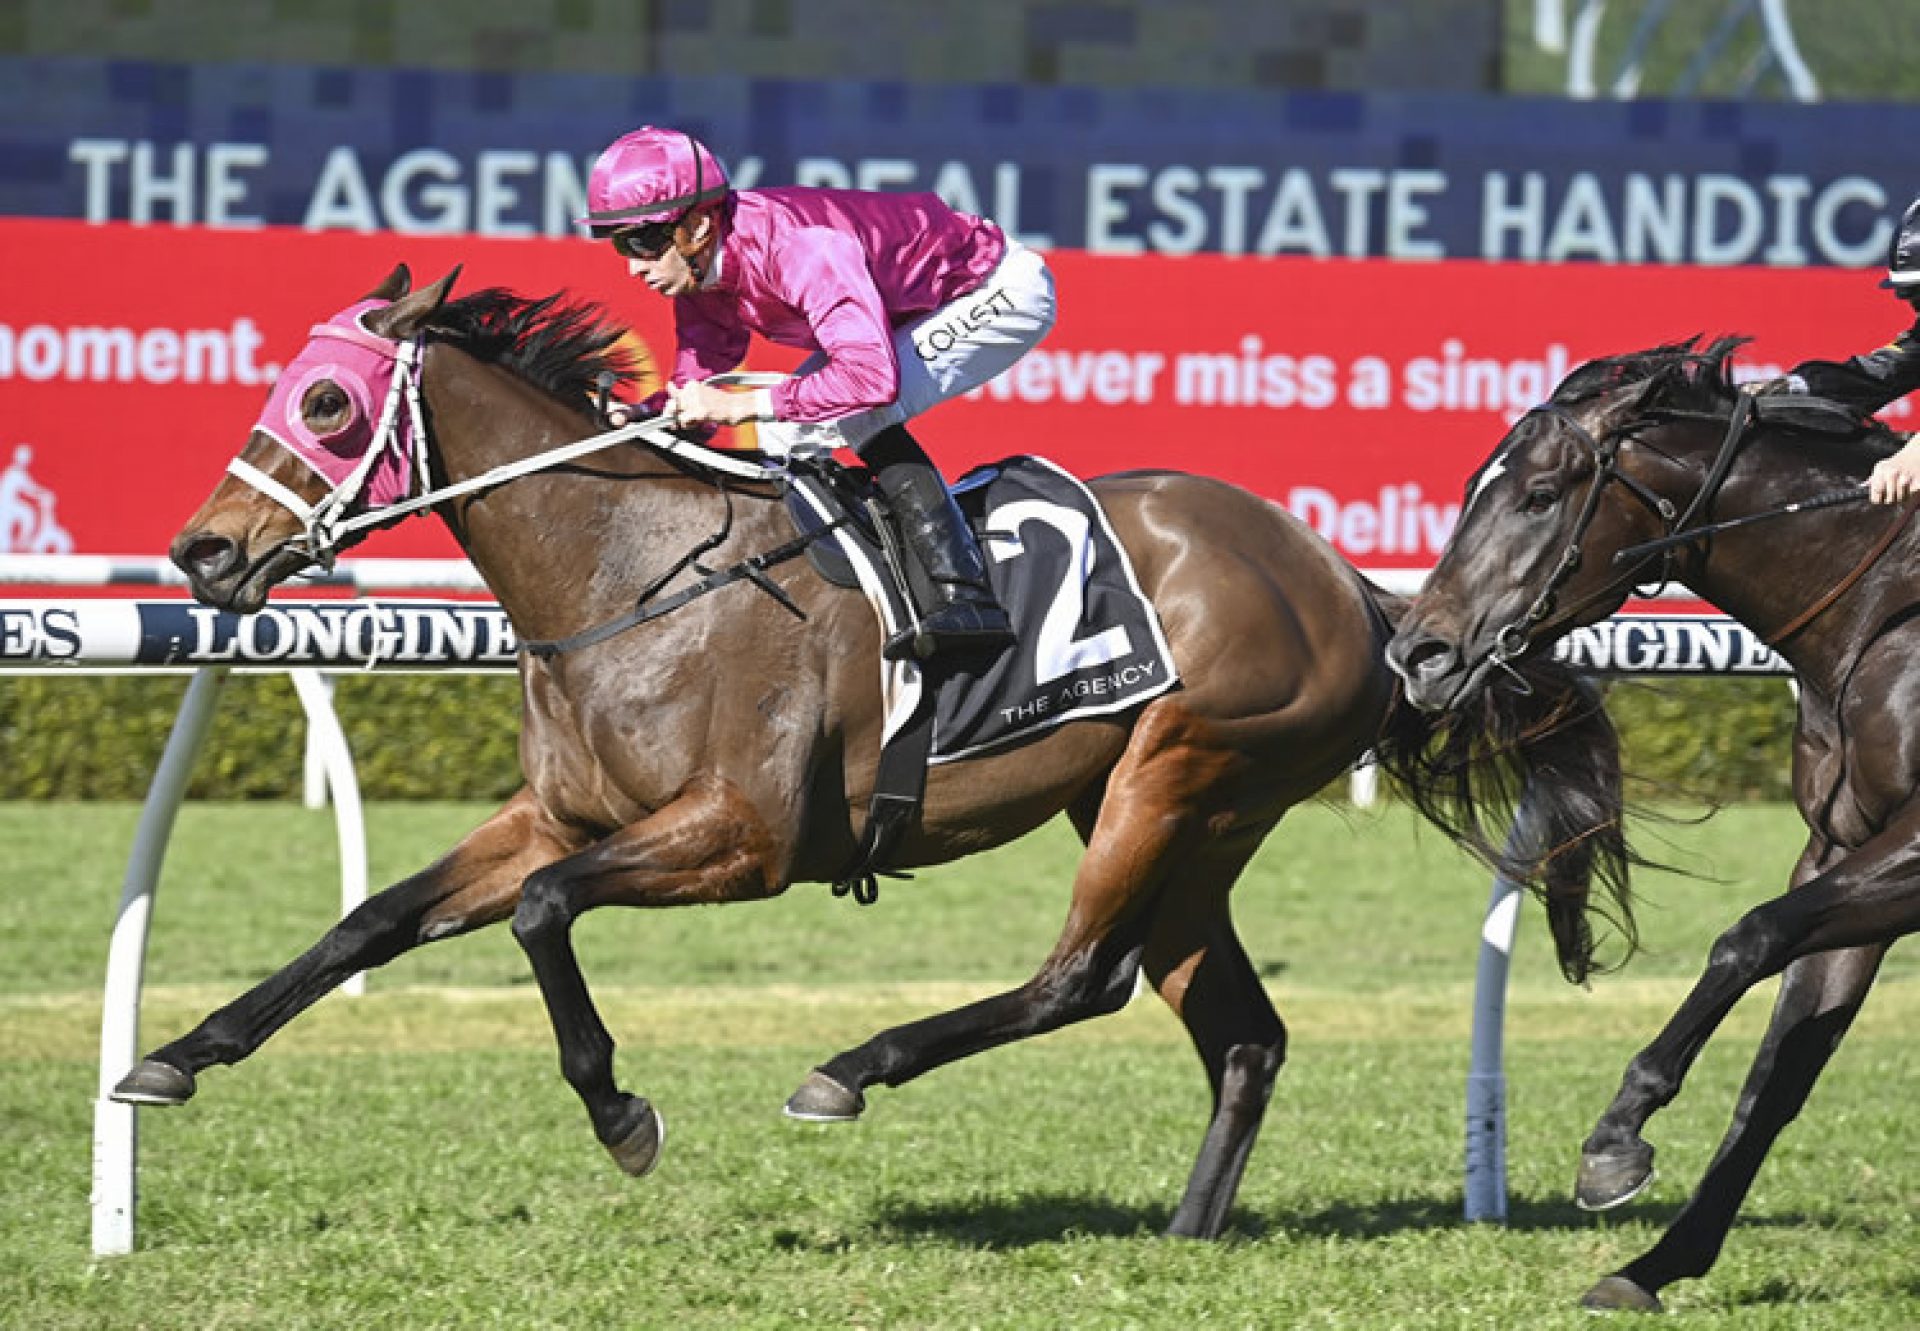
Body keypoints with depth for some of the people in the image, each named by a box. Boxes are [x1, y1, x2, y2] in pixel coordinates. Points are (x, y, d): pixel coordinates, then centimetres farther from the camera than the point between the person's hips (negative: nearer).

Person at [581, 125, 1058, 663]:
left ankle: (964, 594, -30)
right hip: (913, 311, 9)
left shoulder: (796, 245, -37)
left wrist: (742, 406, -41)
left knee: (861, 411, -27)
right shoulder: (698, 273, -9)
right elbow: (696, 386, 0)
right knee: (785, 433, 1)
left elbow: (872, 375, -46)